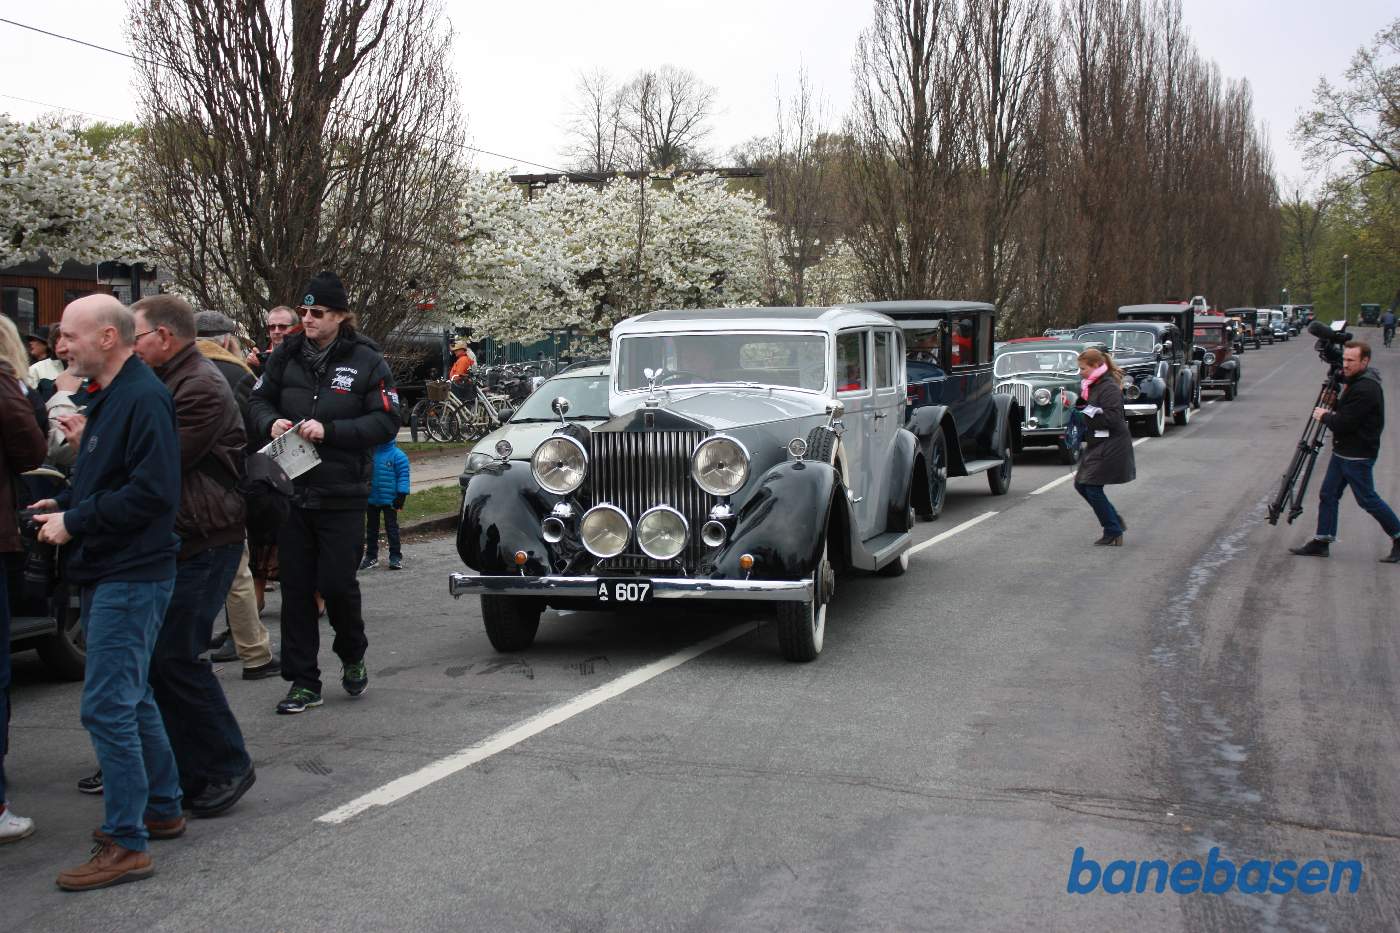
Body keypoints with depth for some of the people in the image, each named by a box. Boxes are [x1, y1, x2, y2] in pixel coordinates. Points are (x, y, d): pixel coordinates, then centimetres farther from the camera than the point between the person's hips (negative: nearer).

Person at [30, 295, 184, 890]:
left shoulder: (143, 398, -16)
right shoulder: (108, 396, 15)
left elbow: (151, 490, -24)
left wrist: (75, 521, -17)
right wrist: (65, 503, 7)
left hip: (131, 576, -10)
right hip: (106, 572, 10)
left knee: (107, 707, -9)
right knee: (131, 698, 18)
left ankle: (126, 843, -1)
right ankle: (162, 810, 30)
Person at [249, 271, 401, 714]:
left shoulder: (367, 361, -4)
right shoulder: (286, 355, 7)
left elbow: (386, 422, -9)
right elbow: (259, 399, 17)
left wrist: (329, 430, -19)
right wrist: (272, 422, -7)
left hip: (342, 495, -3)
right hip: (292, 490, 4)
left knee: (337, 583, -3)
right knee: (295, 589, 5)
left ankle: (352, 656, 27)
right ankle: (303, 682, 14)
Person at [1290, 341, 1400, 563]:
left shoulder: (1366, 389, -22)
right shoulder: (1355, 381, 10)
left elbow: (1344, 423, -24)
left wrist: (1324, 416, -7)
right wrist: (1332, 412, 3)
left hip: (1358, 456, -10)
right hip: (1342, 451, 10)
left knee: (1367, 499, -1)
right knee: (1328, 495, 9)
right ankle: (1321, 542, 14)